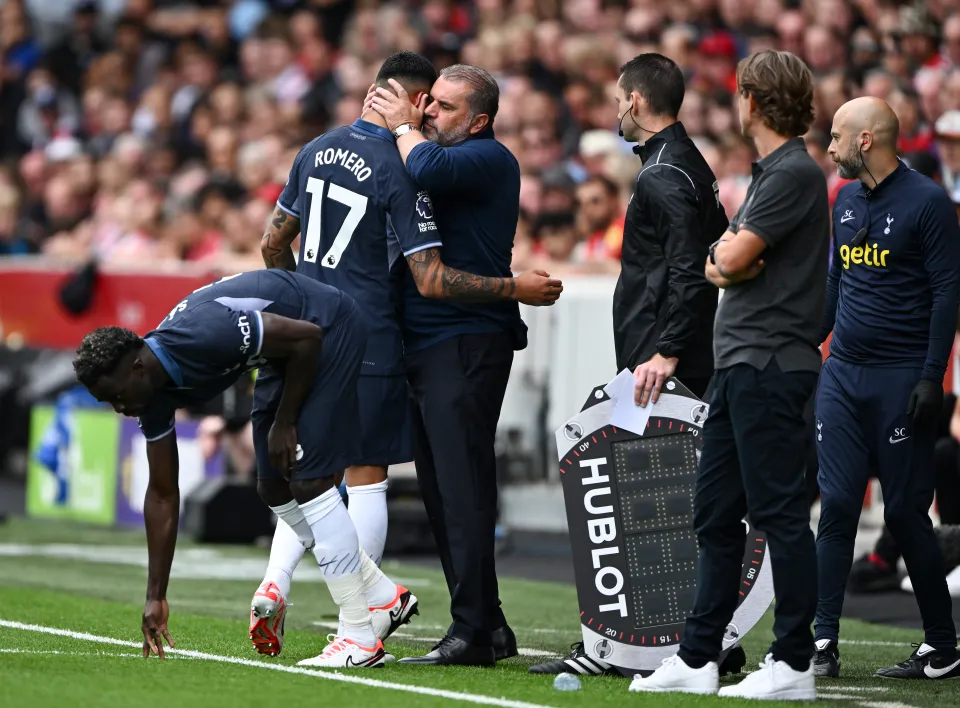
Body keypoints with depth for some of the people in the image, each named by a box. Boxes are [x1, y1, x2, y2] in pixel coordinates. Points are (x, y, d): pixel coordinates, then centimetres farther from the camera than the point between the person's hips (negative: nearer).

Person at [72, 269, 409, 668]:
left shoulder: (204, 338, -35)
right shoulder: (155, 389, -7)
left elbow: (307, 336, -25)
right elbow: (162, 495, 2)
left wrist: (284, 422, -17)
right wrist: (155, 597, 3)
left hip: (328, 328, -9)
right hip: (286, 349, 9)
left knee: (308, 482, -15)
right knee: (275, 490, 9)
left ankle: (360, 638, -11)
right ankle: (383, 599, 18)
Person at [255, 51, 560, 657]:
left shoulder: (316, 151, 7)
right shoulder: (401, 171, -14)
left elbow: (274, 245, 15)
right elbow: (433, 281, -18)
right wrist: (517, 288, -9)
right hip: (369, 345, -6)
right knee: (366, 477, 1)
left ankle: (273, 585, 1)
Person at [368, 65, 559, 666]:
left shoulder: (488, 158, -9)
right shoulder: (438, 150, 20)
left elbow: (431, 170, -27)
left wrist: (403, 126, -10)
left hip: (467, 341, -10)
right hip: (425, 346, 10)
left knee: (462, 487, -11)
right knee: (442, 490, 11)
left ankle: (472, 631, -11)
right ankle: (488, 627, 16)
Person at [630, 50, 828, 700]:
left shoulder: (797, 173, -12)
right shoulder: (770, 173, 19)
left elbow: (733, 257, -16)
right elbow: (720, 261, 17)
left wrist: (729, 255, 5)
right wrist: (725, 262, -4)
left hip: (771, 367, -10)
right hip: (740, 364, 10)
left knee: (780, 513, -7)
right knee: (716, 516, 11)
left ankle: (794, 665, -4)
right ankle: (697, 659, 16)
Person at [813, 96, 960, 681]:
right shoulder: (845, 201, 14)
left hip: (901, 380, -6)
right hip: (842, 375, 6)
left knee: (906, 513, -3)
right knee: (837, 506, 0)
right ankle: (824, 643, 1)